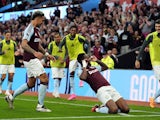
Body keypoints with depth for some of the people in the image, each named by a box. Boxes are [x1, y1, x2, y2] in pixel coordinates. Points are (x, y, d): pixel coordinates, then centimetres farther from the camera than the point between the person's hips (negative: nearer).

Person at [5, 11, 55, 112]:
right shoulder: (30, 29, -14)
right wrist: (35, 52, -36)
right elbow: (24, 44, -24)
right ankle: (40, 106, -7)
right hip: (30, 59, -10)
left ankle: (11, 97, 25)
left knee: (31, 83, 16)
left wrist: (47, 54, 22)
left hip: (34, 59, 10)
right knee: (45, 80, -12)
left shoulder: (36, 29, 16)